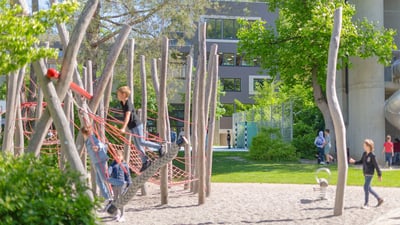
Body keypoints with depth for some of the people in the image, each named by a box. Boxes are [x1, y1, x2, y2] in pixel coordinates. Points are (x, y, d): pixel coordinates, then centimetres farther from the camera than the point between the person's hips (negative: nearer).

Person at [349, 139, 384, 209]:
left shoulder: (372, 155, -17)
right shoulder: (364, 153, 5)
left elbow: (376, 165, -13)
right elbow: (361, 161, 16)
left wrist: (379, 175, -10)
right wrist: (354, 162, -1)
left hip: (370, 174, -8)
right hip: (365, 173, 8)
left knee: (366, 187, -10)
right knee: (368, 188, 14)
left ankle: (366, 204, -2)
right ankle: (379, 199, 27)